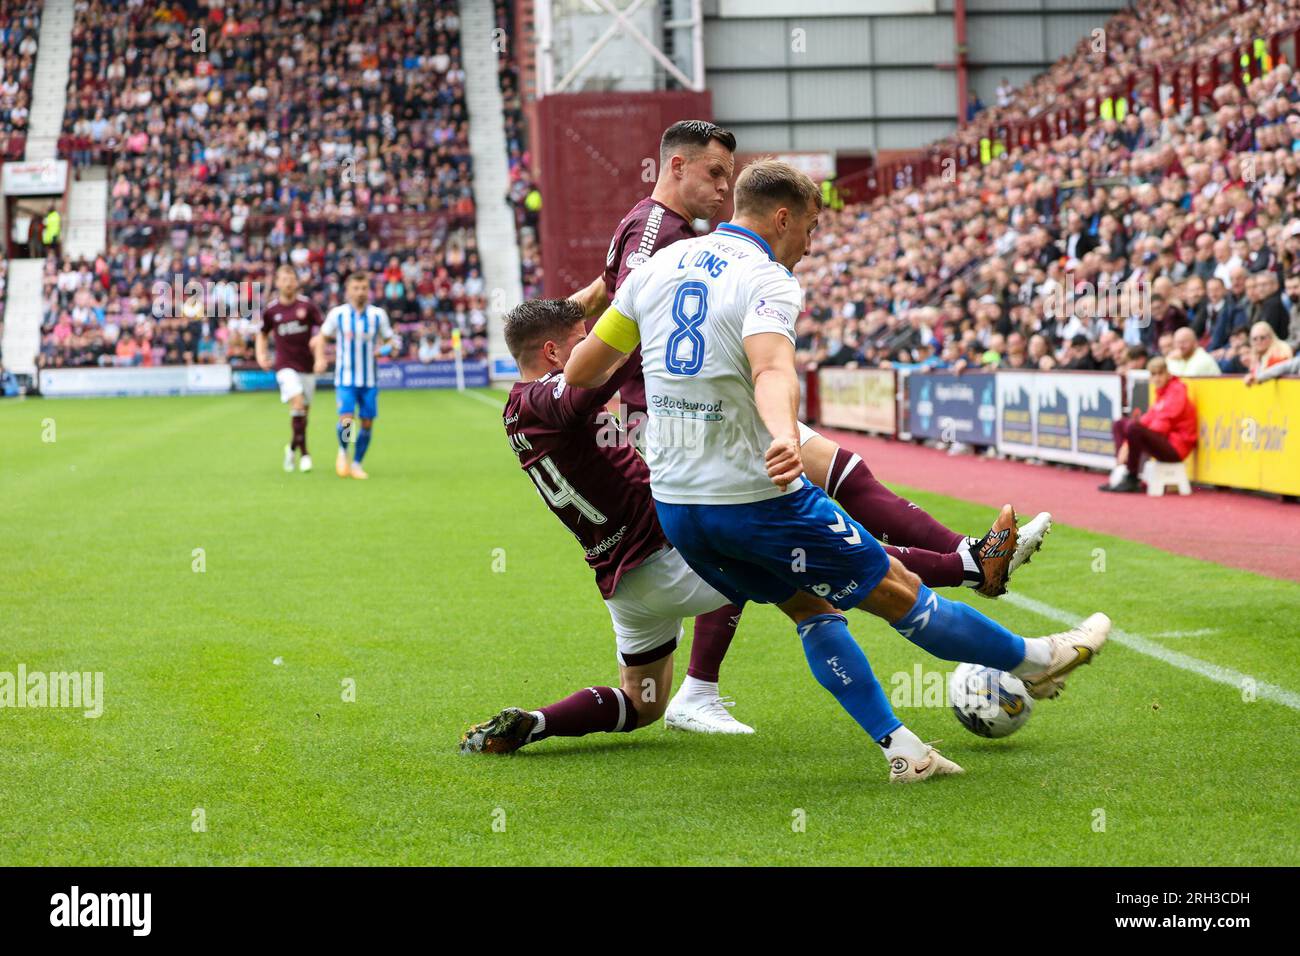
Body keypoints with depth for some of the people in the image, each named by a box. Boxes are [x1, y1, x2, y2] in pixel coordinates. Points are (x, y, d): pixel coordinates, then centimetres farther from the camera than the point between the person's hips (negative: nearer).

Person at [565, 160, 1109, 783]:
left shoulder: (658, 264, 7)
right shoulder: (767, 280, -12)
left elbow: (581, 370, 10)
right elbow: (772, 369, -35)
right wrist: (785, 438, -52)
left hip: (673, 507, 7)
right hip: (757, 498, -7)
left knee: (810, 609, 20)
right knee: (897, 592, 8)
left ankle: (899, 748, 15)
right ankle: (1033, 661, 23)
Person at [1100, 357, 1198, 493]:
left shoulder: (1177, 390, -12)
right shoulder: (1161, 391, 16)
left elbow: (1162, 423, -20)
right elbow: (1151, 416, 8)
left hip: (1175, 446, -10)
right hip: (1162, 439, 10)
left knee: (1133, 428, -31)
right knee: (1119, 425, 12)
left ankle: (1132, 480, -19)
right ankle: (1121, 470, -8)